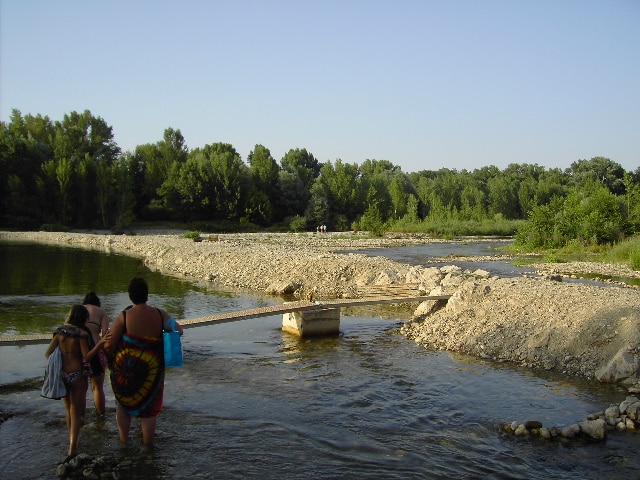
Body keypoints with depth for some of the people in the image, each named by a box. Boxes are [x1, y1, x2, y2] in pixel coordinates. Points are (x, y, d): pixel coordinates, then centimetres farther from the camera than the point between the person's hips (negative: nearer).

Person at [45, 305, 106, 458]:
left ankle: (72, 443, 30)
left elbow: (48, 353, 1)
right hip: (77, 374, -5)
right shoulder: (81, 334, -11)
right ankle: (72, 447, -4)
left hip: (62, 375, 5)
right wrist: (100, 343, -21)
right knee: (76, 412, 4)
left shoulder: (59, 332, 4)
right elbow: (87, 357, -16)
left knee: (69, 410, 20)